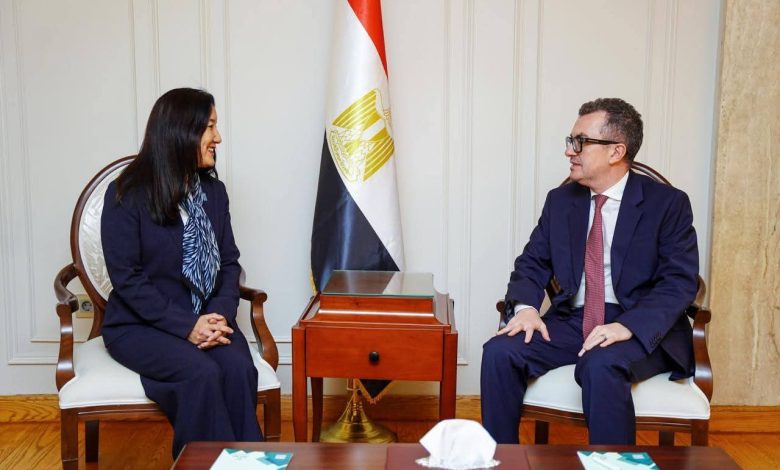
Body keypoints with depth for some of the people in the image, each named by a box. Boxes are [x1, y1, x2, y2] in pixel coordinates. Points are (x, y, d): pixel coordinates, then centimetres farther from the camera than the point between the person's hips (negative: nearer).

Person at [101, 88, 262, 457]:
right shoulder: (126, 195, -9)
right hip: (139, 324, -4)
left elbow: (229, 262, 7)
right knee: (202, 374, -31)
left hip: (207, 319, 4)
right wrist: (186, 326, -20)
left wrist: (221, 314, -12)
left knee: (239, 369, -27)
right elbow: (126, 277, -12)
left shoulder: (213, 191, 6)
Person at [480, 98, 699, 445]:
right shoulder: (560, 200, 11)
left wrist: (628, 326, -26)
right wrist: (525, 306, -11)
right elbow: (532, 263, 12)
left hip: (641, 330, -4)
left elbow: (679, 281, -9)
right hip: (571, 322, 4)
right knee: (499, 352, -20)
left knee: (601, 366, -36)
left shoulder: (668, 204, -2)